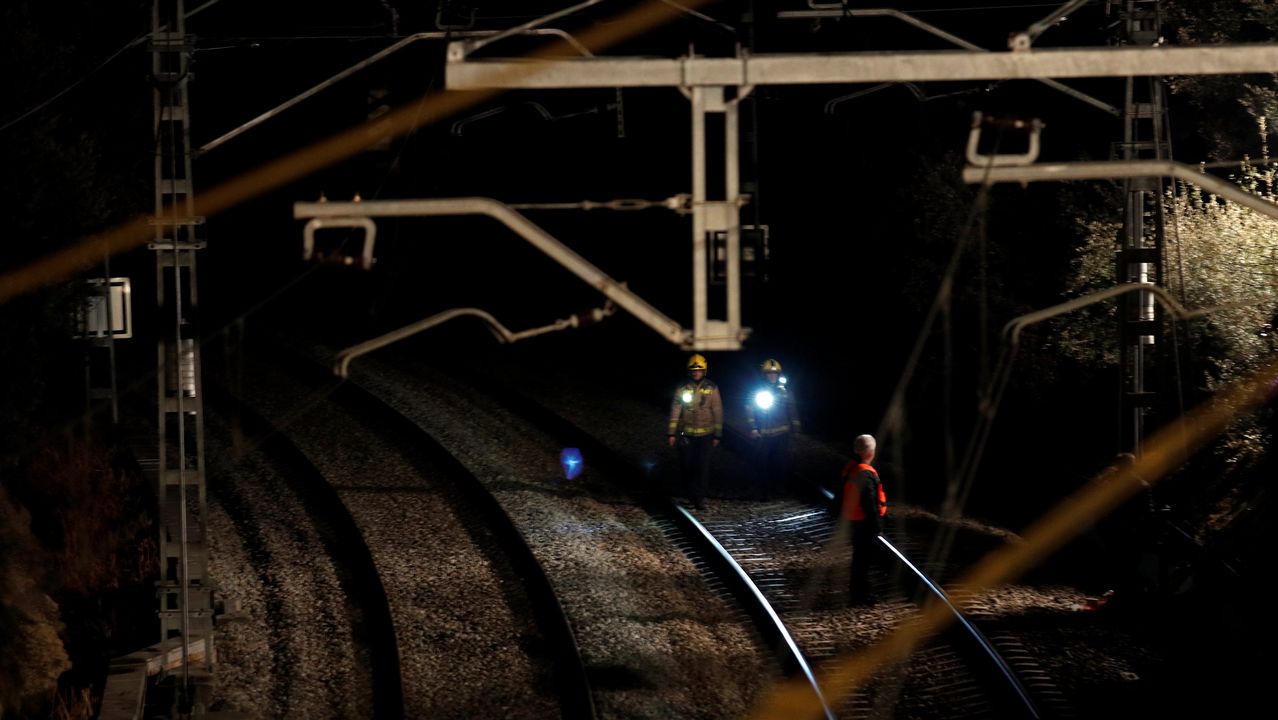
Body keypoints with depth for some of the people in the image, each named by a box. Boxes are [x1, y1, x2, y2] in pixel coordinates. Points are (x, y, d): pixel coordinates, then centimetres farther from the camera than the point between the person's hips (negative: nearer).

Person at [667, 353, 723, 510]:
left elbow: (718, 412, 5)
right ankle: (692, 491, 23)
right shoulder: (682, 389, 2)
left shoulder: (711, 388, 2)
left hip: (705, 434, -1)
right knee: (687, 465, 2)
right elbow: (675, 411, 2)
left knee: (703, 466, -7)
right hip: (686, 433, 1)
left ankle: (700, 498, -5)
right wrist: (671, 433, -3)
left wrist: (717, 435, 3)